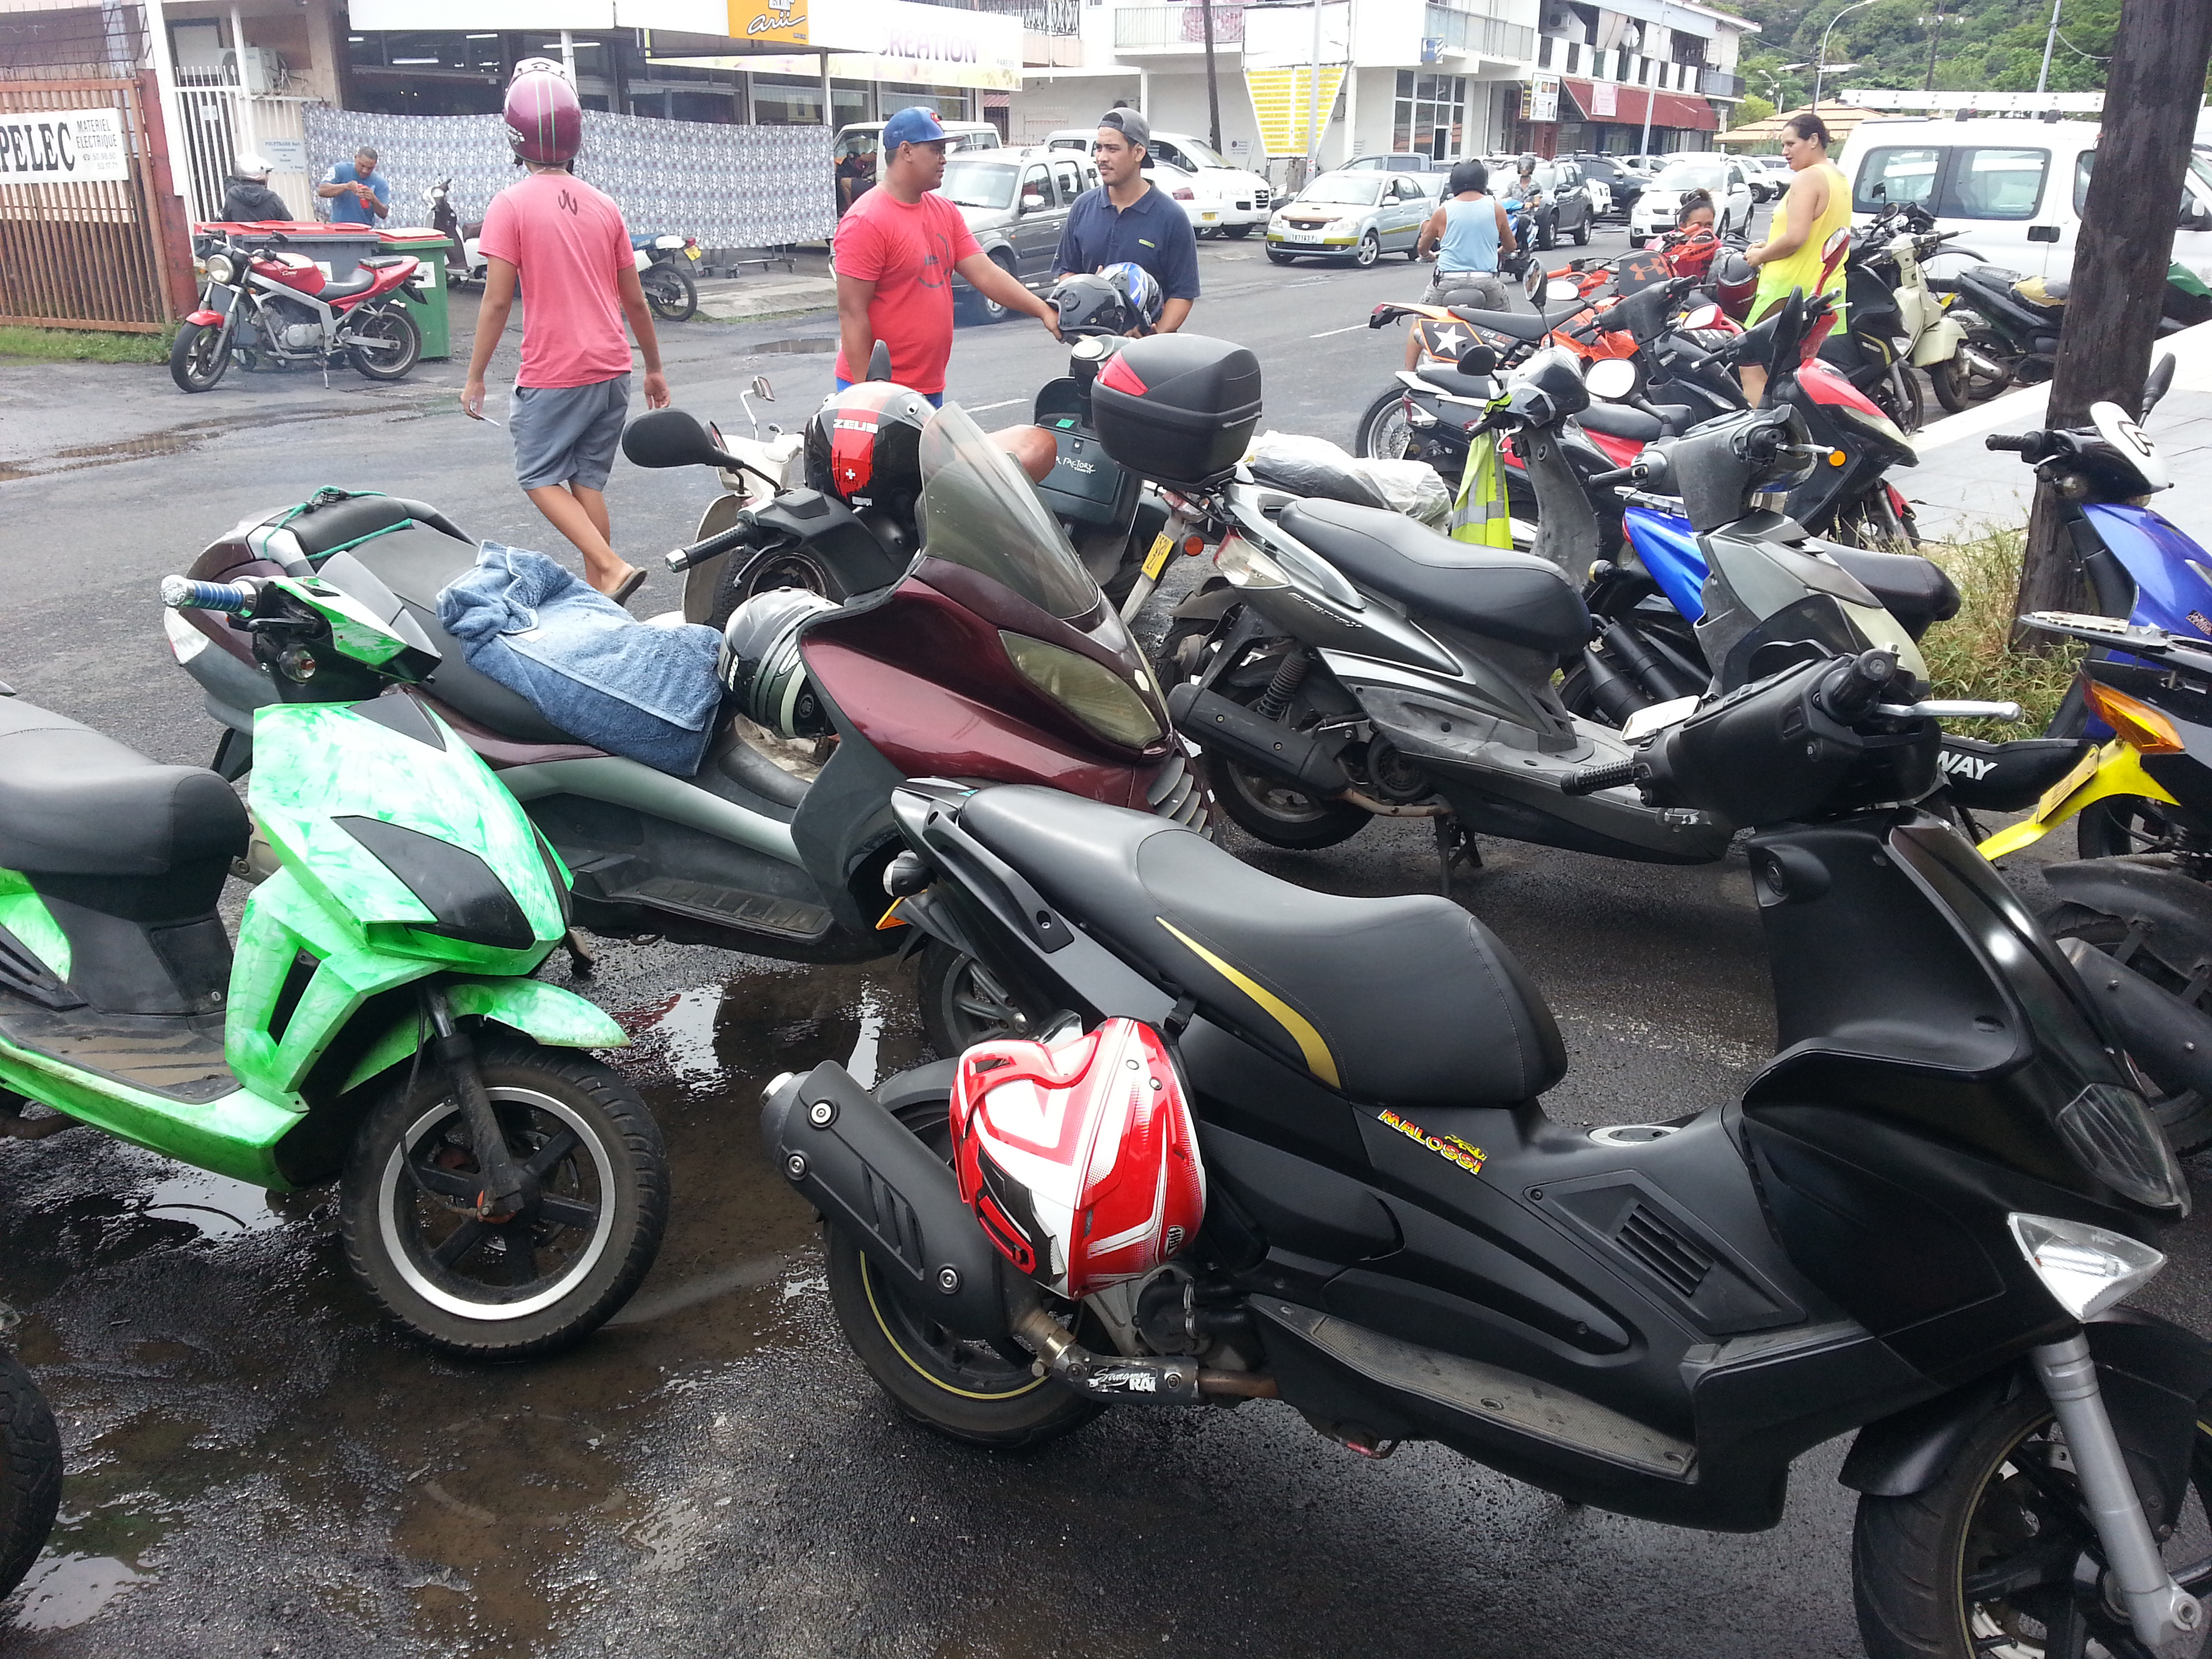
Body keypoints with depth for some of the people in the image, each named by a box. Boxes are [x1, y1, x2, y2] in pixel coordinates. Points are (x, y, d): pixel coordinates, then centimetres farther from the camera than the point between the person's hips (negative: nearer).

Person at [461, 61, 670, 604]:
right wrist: (654, 369, 20)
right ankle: (599, 591, 13)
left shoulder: (511, 204, -9)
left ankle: (611, 568, -12)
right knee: (589, 481, 13)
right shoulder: (604, 206, 6)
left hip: (552, 376, -5)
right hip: (611, 372, 5)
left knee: (540, 477, 6)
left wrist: (475, 377, -4)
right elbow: (635, 300, 9)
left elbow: (497, 301, -11)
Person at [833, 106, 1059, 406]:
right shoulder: (866, 221, -14)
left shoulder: (945, 212, 11)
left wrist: (1043, 311, -8)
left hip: (930, 387, 8)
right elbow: (852, 313, -17)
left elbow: (985, 274, 5)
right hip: (879, 390, -8)